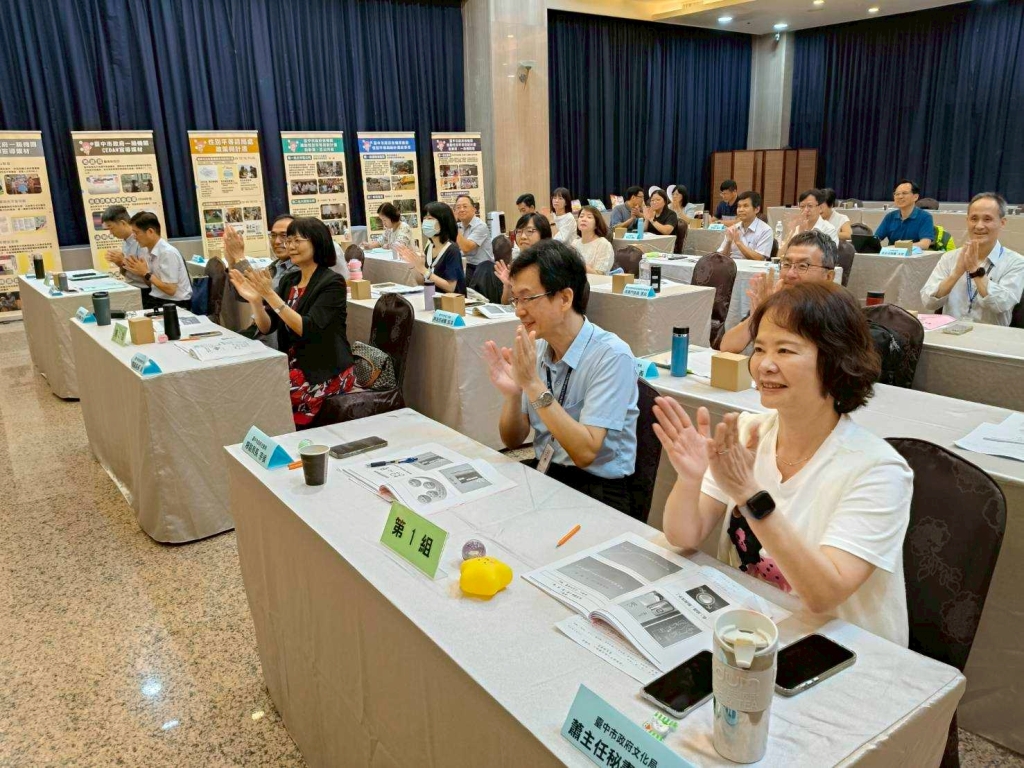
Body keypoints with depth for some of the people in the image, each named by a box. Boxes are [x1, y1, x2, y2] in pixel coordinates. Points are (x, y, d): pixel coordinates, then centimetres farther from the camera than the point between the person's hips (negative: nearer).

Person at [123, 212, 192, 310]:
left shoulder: (168, 253, -17)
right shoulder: (149, 251, 6)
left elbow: (170, 290, -18)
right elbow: (151, 284, 14)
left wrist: (146, 273, -13)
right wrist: (140, 272, -3)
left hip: (174, 304, -7)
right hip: (157, 299, 7)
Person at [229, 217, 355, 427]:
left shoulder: (332, 282, -12)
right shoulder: (289, 280, 9)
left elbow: (308, 329, -23)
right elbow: (267, 327, 2)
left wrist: (270, 295, -27)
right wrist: (255, 300, -16)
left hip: (328, 372, -6)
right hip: (295, 365, 7)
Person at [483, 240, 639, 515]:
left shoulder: (611, 356, -17)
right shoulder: (536, 348, 1)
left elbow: (585, 452, -23)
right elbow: (513, 440, 5)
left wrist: (533, 384, -27)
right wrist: (512, 394, -16)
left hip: (596, 488, -5)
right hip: (542, 473, 6)